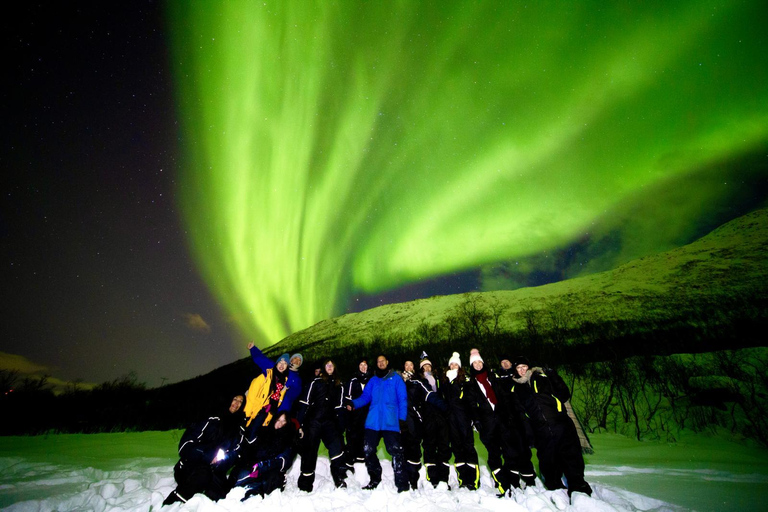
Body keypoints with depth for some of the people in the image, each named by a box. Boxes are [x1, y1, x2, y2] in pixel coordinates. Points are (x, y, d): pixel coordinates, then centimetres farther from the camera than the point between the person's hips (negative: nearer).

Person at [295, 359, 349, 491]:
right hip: (313, 420, -1)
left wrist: (340, 427, 9)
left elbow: (339, 407, 16)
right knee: (309, 451, 4)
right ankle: (305, 484, 20)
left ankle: (339, 477, -12)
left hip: (329, 422, 1)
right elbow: (305, 402, 1)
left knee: (336, 445, -19)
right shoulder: (316, 382, 5)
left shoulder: (339, 386, 14)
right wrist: (300, 422, -7)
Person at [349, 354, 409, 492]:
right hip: (373, 422, 4)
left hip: (390, 422, -4)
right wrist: (354, 403, -9)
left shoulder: (396, 378, 5)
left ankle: (401, 483, 5)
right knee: (368, 450, 6)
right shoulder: (373, 380, 16)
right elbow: (365, 397, 10)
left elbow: (402, 399, 1)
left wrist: (402, 417, -9)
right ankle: (375, 479, 26)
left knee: (395, 452, -8)